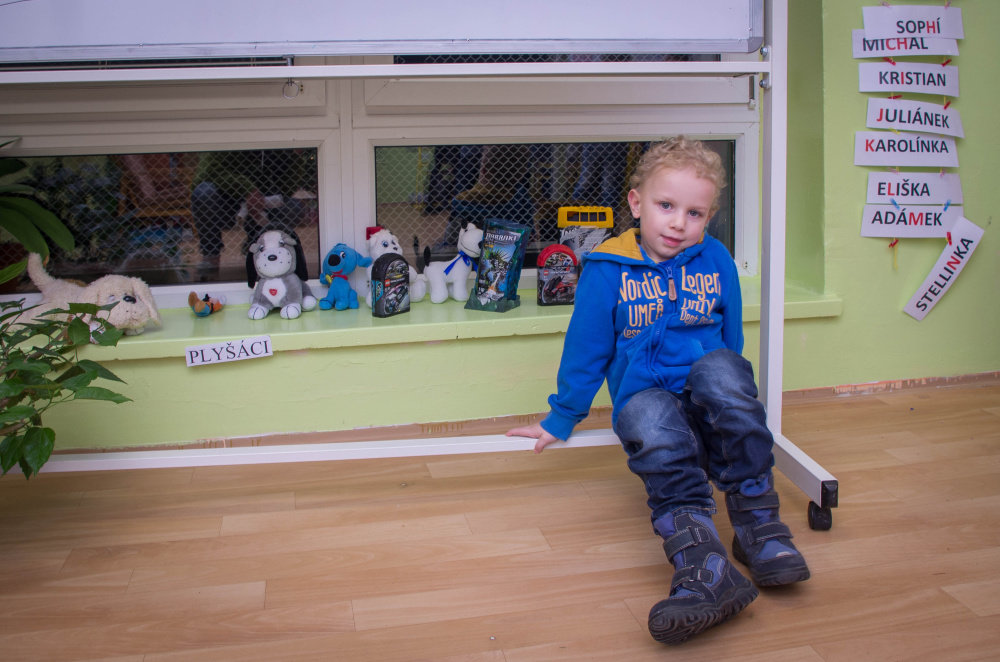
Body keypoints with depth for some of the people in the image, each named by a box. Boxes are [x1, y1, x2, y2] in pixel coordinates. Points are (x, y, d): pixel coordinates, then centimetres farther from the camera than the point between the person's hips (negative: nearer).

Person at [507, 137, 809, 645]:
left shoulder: (716, 260, 7)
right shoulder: (607, 269, 0)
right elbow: (584, 349, 6)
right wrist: (559, 420, 11)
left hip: (713, 410, 2)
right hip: (647, 396, -2)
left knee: (718, 368, -32)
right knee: (648, 416, -37)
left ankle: (757, 522, -28)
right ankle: (703, 564, -52)